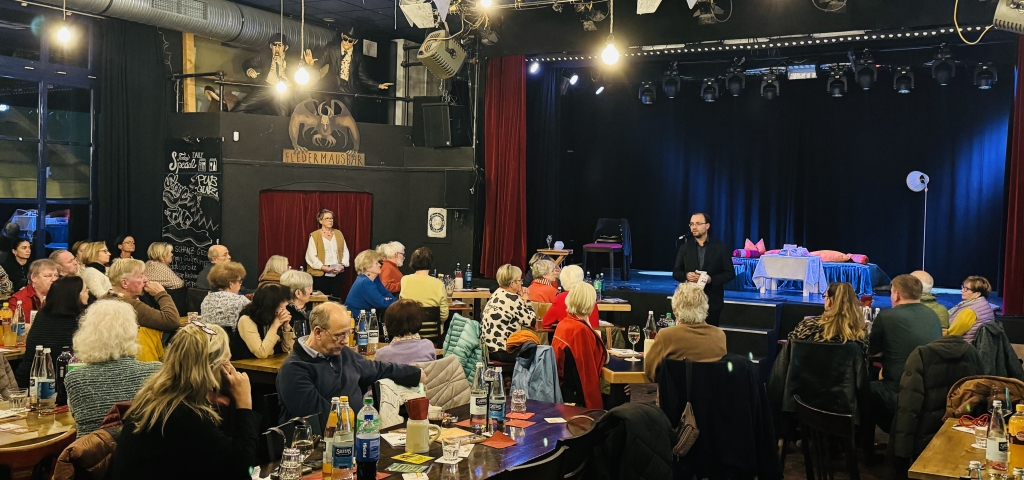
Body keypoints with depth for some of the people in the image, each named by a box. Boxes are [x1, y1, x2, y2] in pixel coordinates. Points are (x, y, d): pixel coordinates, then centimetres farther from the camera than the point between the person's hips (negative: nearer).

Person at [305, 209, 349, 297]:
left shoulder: (338, 234, 12)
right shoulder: (314, 236, -1)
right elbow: (311, 256, -7)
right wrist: (323, 267, -17)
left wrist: (343, 265, -4)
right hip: (320, 275, -4)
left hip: (337, 274, 4)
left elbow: (345, 251, 12)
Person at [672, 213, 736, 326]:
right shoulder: (685, 248, 7)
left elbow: (730, 273, 0)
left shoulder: (721, 248, 1)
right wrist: (686, 276, -13)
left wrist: (711, 279, -16)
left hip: (712, 303, -2)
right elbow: (676, 272, 9)